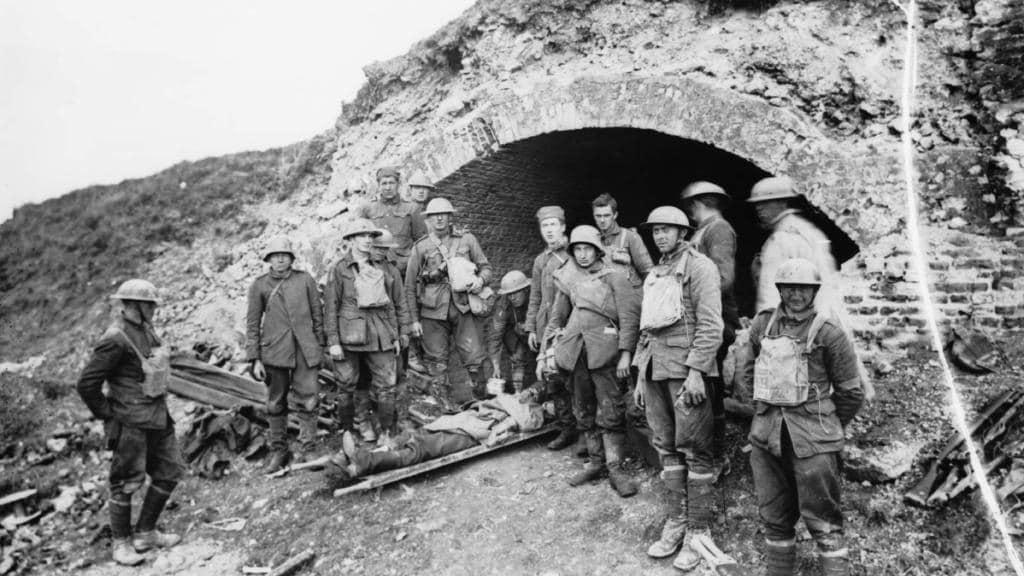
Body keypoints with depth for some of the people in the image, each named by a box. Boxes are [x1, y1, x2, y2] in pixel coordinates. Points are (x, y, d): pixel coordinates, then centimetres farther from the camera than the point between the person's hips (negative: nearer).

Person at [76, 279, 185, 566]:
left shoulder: (145, 330, 6)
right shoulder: (116, 340, -20)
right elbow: (86, 384, -20)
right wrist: (108, 415, -11)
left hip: (158, 418, 9)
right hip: (131, 423, -9)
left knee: (170, 472, 14)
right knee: (127, 482, 6)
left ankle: (145, 534, 28)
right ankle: (121, 544, 23)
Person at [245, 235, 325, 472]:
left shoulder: (305, 280, 5)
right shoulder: (259, 286, 4)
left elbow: (317, 315, 10)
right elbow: (252, 324, 5)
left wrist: (320, 346, 8)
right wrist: (254, 358, 1)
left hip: (305, 350, 0)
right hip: (274, 351, 0)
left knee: (308, 402, -3)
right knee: (276, 404, 8)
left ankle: (308, 450, 8)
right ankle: (278, 451, 20)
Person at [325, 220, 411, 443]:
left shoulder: (387, 269, 11)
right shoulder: (339, 270, 3)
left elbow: (400, 303, 13)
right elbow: (330, 308, 0)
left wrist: (402, 334, 7)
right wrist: (333, 341, -6)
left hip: (382, 337, 2)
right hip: (351, 336, -2)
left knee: (386, 386, 2)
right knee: (349, 385, 5)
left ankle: (387, 432, 15)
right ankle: (362, 423, 23)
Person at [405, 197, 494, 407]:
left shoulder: (467, 240, 8)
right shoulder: (420, 247, 5)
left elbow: (486, 267, 14)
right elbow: (410, 286, 8)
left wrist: (480, 280, -10)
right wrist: (414, 320, 4)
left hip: (463, 308, 0)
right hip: (433, 313, 0)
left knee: (474, 359, -4)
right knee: (437, 363, 5)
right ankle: (444, 407, 17)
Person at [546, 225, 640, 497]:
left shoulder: (614, 277, 1)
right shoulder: (567, 278, 14)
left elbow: (630, 316, -5)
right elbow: (557, 316, 21)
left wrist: (625, 353, -12)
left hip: (605, 351, -5)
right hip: (575, 351, 5)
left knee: (611, 412, -5)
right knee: (584, 411, 11)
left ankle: (615, 468, 2)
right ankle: (595, 462, 23)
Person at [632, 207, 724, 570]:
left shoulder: (699, 267, -3)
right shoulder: (654, 275, 20)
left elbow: (710, 325, -12)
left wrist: (696, 372, -19)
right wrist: (641, 375, 18)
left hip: (686, 369, -7)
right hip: (655, 370, 7)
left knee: (694, 449, -2)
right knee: (666, 447, 10)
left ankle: (698, 531, 6)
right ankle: (676, 522, 20)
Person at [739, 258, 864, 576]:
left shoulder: (828, 331, -8)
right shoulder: (762, 324, 4)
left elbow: (851, 391, -1)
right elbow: (749, 372, 19)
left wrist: (830, 426, 8)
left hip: (812, 437, -4)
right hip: (766, 433, 5)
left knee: (821, 517, 1)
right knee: (773, 514, 15)